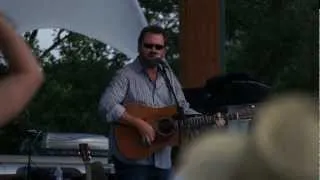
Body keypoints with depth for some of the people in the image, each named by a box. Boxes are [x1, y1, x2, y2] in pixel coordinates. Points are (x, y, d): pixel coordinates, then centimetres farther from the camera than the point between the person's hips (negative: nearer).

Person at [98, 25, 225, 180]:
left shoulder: (169, 77, 13)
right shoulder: (126, 76, -8)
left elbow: (183, 109, 19)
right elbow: (106, 105, -21)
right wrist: (139, 123, -27)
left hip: (162, 160, 7)